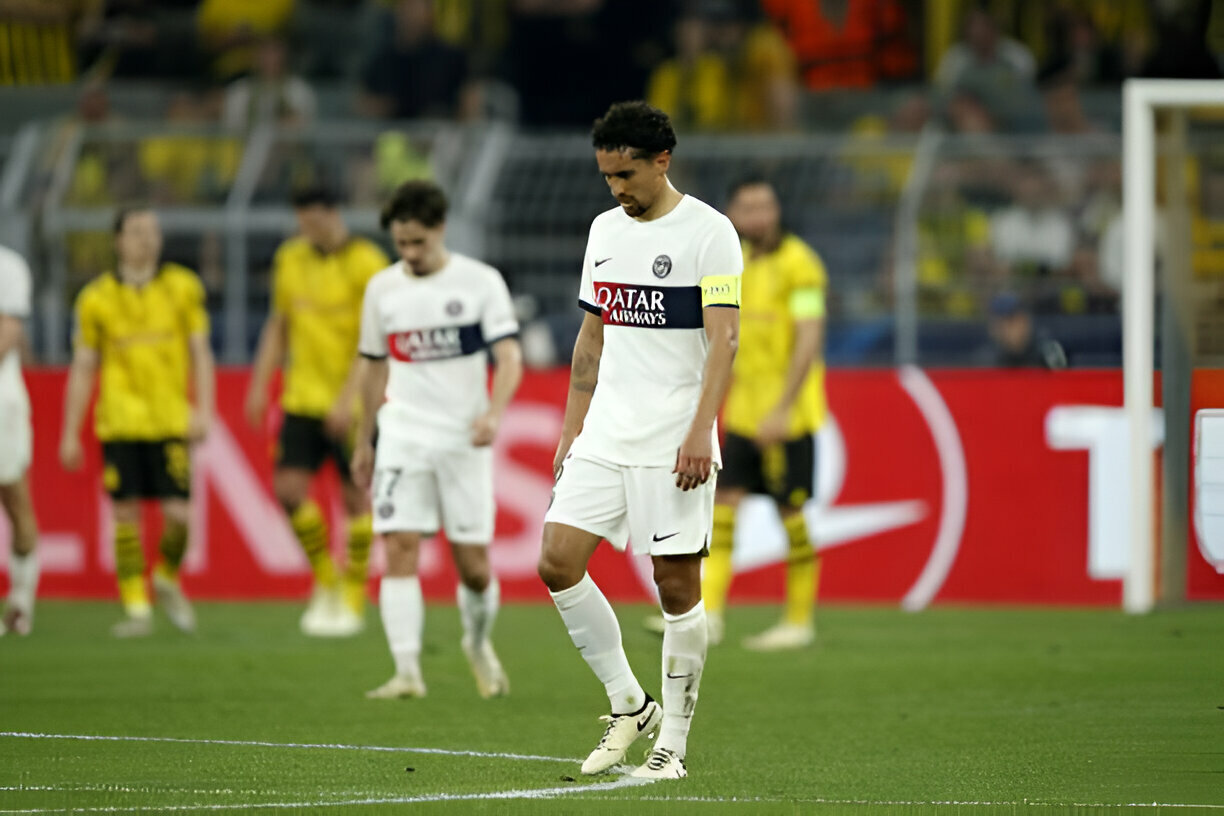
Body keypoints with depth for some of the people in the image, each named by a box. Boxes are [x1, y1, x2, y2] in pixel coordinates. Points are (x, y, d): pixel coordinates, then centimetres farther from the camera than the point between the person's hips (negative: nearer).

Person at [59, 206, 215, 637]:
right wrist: (70, 435, 5)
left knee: (176, 513, -7)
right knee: (126, 512, -3)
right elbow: (82, 369, 8)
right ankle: (136, 608, 6)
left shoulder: (183, 287, 5)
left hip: (171, 421, 0)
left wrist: (203, 410, -4)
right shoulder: (96, 298, 3)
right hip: (119, 422, 0)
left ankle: (168, 580, 22)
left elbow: (200, 353, 8)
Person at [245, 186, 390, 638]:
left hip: (353, 402, -5)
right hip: (303, 395, 5)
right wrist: (260, 384, 11)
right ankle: (326, 581, 14)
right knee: (288, 487, -5)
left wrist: (348, 399, -21)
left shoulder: (366, 263, -10)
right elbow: (278, 324, 17)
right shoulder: (291, 257, 8)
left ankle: (352, 601, 11)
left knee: (355, 498, 0)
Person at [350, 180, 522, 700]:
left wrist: (493, 413, -26)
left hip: (463, 440, -2)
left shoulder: (480, 282, -3)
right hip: (403, 437, 2)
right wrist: (363, 443, 20)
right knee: (399, 549, -14)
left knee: (473, 563, 1)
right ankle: (407, 672, -17)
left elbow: (509, 356, -8)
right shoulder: (382, 289, 6)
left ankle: (478, 642, 32)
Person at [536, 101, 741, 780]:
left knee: (677, 584, -3)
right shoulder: (606, 231, 14)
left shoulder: (709, 232, -7)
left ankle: (673, 742, 6)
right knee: (558, 563, -4)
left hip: (672, 441, -6)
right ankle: (628, 704, 10)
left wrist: (701, 431, -22)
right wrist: (572, 427, 17)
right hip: (604, 436, 7)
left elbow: (723, 339, -13)